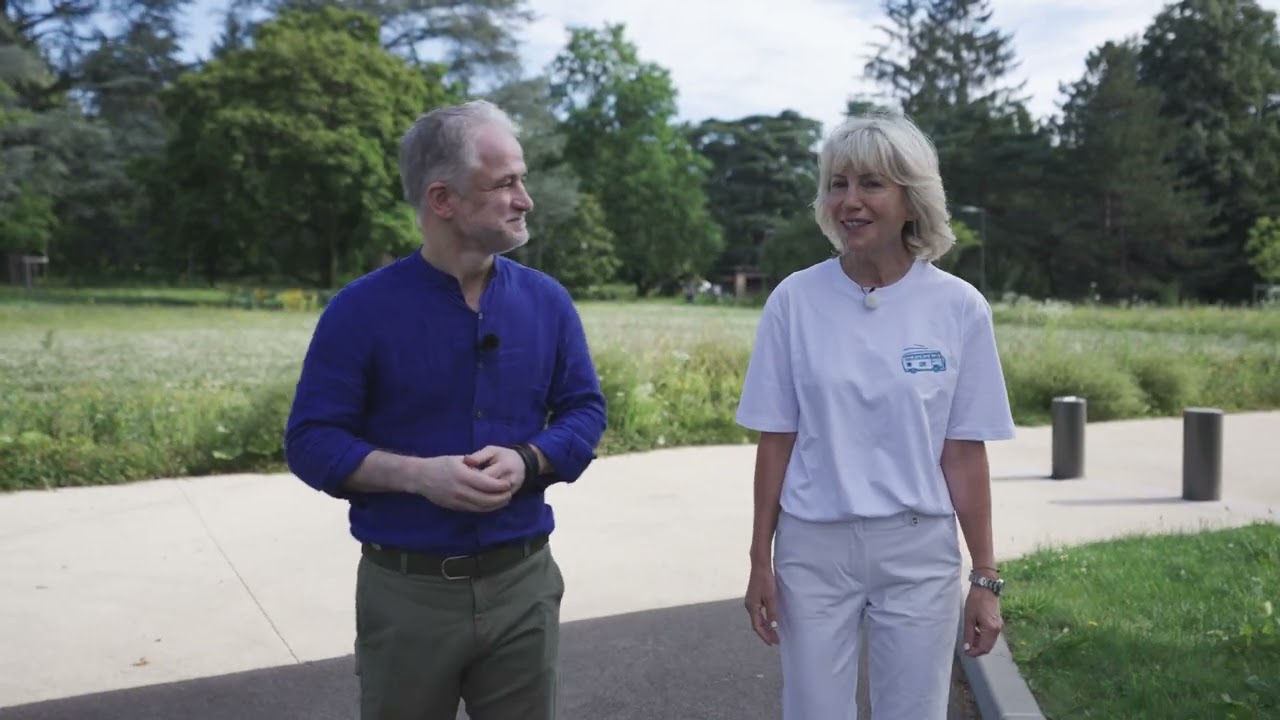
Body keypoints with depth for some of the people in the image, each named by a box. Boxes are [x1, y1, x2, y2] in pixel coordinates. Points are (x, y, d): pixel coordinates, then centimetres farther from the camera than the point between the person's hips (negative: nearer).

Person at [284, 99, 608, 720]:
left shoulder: (546, 301, 0)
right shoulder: (363, 309, -9)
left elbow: (584, 411, 6)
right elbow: (311, 441, -8)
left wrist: (527, 463, -14)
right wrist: (418, 474, -21)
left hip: (522, 584, 3)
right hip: (406, 592, -2)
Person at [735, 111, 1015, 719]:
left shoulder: (959, 307, -4)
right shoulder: (795, 300, -4)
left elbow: (964, 453, -1)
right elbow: (776, 439, 0)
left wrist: (985, 578, 0)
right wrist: (760, 559, 1)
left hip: (919, 551, 0)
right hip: (813, 548, 0)